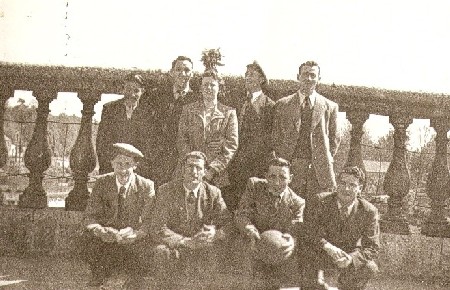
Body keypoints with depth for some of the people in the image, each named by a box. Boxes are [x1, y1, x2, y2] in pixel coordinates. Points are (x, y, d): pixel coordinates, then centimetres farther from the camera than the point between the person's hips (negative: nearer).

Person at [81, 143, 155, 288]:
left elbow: (150, 222, -13)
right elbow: (90, 217, -3)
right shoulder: (102, 183, -3)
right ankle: (99, 276, 1)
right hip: (108, 237, 2)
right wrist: (99, 230, -27)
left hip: (135, 241, -1)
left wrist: (134, 235, -33)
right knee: (88, 237, -28)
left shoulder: (146, 186, -9)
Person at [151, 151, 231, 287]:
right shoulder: (166, 191, -5)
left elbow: (227, 225, -2)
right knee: (162, 251, -33)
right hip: (176, 247, -1)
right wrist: (185, 241, -27)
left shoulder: (213, 193, 1)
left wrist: (216, 233, -27)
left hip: (204, 248, 1)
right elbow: (158, 230, -12)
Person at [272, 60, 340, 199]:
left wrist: (327, 160, 6)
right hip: (290, 166, 0)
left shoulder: (330, 106, 10)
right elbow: (275, 137, 11)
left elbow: (334, 138, 16)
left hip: (320, 169, 0)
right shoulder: (283, 104, 9)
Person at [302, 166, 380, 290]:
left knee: (370, 268, -26)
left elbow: (372, 248, -12)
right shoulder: (319, 202, -16)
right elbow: (308, 232, -17)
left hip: (350, 256, 2)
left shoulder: (369, 211, -13)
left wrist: (351, 258, -32)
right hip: (320, 254, -2)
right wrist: (327, 247, -35)